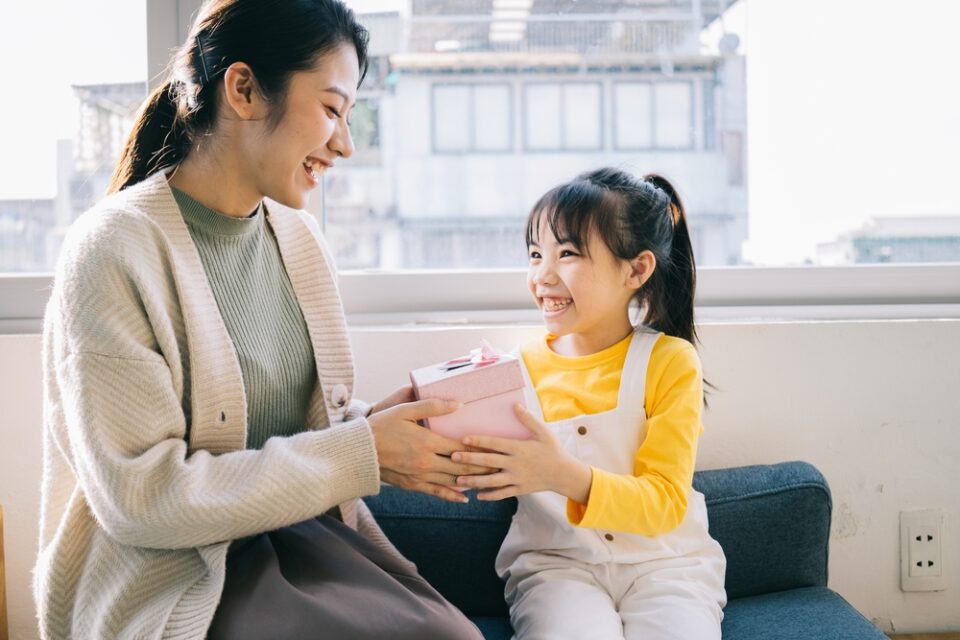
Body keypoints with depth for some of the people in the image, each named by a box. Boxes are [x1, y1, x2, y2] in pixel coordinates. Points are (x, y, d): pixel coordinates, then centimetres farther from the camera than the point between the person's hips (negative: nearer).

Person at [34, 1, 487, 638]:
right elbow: (139, 497, -19)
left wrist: (371, 423, -9)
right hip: (173, 573, -6)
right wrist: (359, 454, -19)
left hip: (307, 532, 6)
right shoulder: (114, 250, -15)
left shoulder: (299, 234, 6)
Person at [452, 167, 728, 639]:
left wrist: (567, 476, -29)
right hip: (556, 560, 0)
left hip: (661, 560, 0)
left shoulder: (669, 361, -5)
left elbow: (666, 504, -12)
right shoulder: (523, 364, 2)